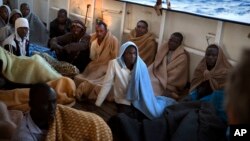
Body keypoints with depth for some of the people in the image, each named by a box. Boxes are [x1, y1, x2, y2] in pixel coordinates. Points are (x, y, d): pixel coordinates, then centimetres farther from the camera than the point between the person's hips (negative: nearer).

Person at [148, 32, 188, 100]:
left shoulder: (182, 57, -9)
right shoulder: (164, 48, 7)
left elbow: (175, 75, -13)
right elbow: (156, 63, 11)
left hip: (169, 82, -5)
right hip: (157, 74, 6)